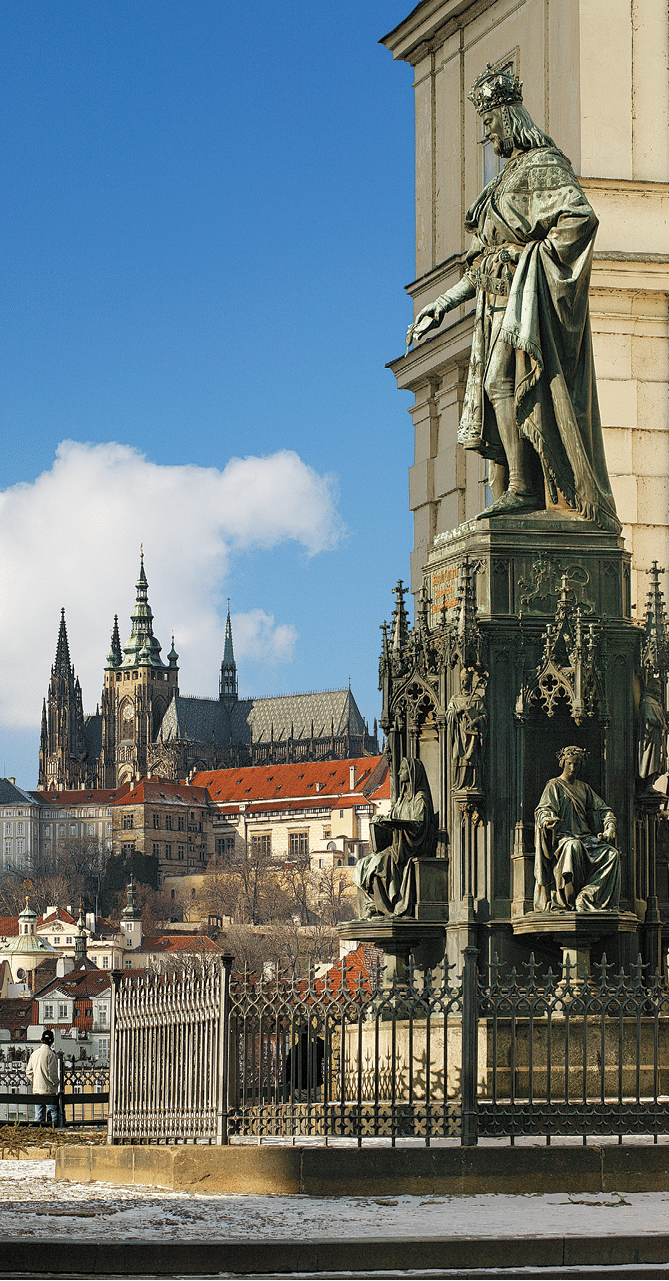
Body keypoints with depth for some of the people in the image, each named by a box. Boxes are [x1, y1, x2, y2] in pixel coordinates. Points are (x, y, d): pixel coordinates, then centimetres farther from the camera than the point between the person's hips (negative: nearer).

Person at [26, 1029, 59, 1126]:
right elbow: (52, 1073, -17)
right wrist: (56, 1083, -1)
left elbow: (28, 1072, 12)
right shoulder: (50, 1054, -13)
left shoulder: (34, 1053, 8)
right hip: (48, 1089, -7)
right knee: (53, 1112, -3)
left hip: (36, 1089, 7)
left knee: (39, 1114, 10)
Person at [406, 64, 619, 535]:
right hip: (499, 302, 10)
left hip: (526, 297, -10)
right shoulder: (511, 175, 25)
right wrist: (444, 304, 21)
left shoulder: (542, 165, -4)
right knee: (492, 391, 1)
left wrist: (537, 265, -16)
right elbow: (484, 260, 26)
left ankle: (523, 490, -24)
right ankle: (505, 494, -2)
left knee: (504, 381, -20)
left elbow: (580, 217, -21)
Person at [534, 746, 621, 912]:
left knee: (612, 853, -22)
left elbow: (604, 810, 21)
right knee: (573, 846, -41)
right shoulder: (554, 786, 9)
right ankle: (567, 902, -35)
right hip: (562, 836, -5)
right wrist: (547, 820, -30)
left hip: (585, 836, 5)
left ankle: (585, 897, -31)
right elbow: (543, 809, -6)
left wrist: (610, 828, 0)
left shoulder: (584, 788, 23)